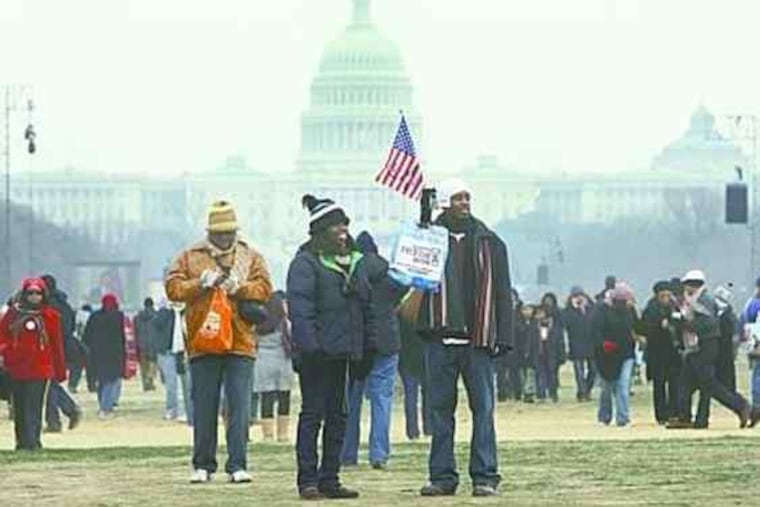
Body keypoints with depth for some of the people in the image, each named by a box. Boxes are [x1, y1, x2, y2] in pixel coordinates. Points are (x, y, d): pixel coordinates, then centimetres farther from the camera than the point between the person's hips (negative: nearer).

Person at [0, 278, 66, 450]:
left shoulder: (50, 316, 2)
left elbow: (57, 344, 7)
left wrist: (60, 370, 8)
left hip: (40, 369, -3)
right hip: (16, 368, 3)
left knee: (33, 408, -11)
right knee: (19, 408, 9)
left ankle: (31, 441, -13)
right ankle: (21, 441, 19)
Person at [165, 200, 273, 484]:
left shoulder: (251, 258, 11)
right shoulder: (191, 258, 10)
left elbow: (265, 289, -1)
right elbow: (173, 288, 1)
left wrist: (239, 287, -17)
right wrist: (200, 283, -13)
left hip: (240, 343, 0)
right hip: (202, 344, 0)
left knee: (239, 407, -4)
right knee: (204, 408, 4)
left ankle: (237, 465, -2)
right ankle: (203, 466, 11)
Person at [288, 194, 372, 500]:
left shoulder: (355, 262, 15)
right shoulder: (306, 263, -8)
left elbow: (365, 306, 20)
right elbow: (299, 308, -15)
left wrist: (368, 345, 14)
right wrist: (309, 346, -22)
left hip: (342, 352, 7)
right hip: (317, 352, -7)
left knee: (337, 416, 9)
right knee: (312, 414, -4)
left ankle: (330, 478, 15)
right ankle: (308, 480, -1)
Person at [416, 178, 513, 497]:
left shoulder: (488, 242, 9)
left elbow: (502, 291, 9)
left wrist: (503, 336, 2)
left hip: (477, 339, 0)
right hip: (440, 337, 0)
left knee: (483, 408, -2)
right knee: (440, 408, 3)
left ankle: (485, 476, 0)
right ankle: (442, 476, 8)